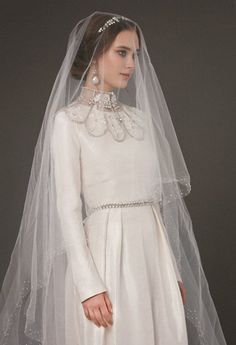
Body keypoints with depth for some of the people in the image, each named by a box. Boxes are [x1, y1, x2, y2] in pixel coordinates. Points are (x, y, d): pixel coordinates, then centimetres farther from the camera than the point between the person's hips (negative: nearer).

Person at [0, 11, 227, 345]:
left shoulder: (139, 117, 11)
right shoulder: (68, 120, -6)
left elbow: (155, 195, 13)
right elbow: (67, 207, -11)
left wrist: (175, 268, 13)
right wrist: (88, 285, -16)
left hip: (154, 248, 6)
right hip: (108, 250, -5)